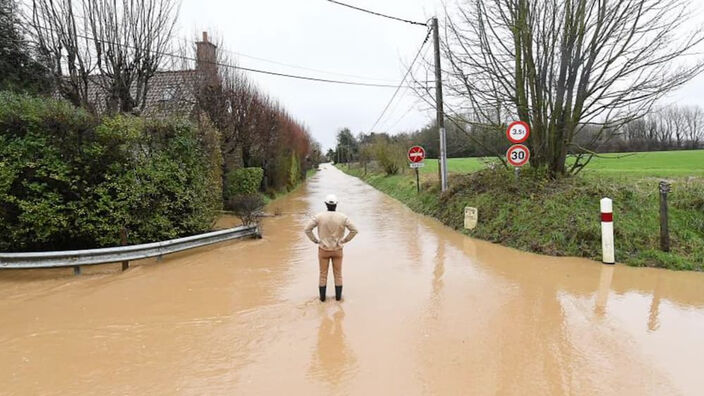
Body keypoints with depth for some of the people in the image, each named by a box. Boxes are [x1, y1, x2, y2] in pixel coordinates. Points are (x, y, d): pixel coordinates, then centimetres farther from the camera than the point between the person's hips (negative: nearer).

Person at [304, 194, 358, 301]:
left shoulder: (319, 216, -13)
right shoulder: (342, 217, -12)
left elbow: (307, 229, -12)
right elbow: (354, 230, -10)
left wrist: (315, 240, -1)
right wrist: (344, 240, 0)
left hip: (323, 249, 0)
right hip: (337, 250, 0)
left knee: (323, 274, 12)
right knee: (338, 273, 14)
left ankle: (322, 296, 19)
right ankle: (338, 296, 20)